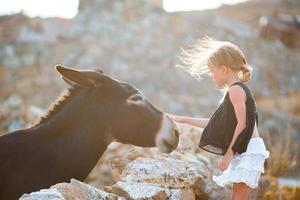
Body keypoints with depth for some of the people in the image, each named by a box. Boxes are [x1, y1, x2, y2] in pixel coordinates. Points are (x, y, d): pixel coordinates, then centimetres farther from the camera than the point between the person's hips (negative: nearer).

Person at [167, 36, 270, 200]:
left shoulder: (236, 90, -11)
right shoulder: (234, 91, 20)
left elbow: (242, 123, -17)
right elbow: (216, 123, 23)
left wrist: (228, 154, -16)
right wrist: (182, 119, 25)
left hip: (249, 149, -10)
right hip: (242, 151, 10)